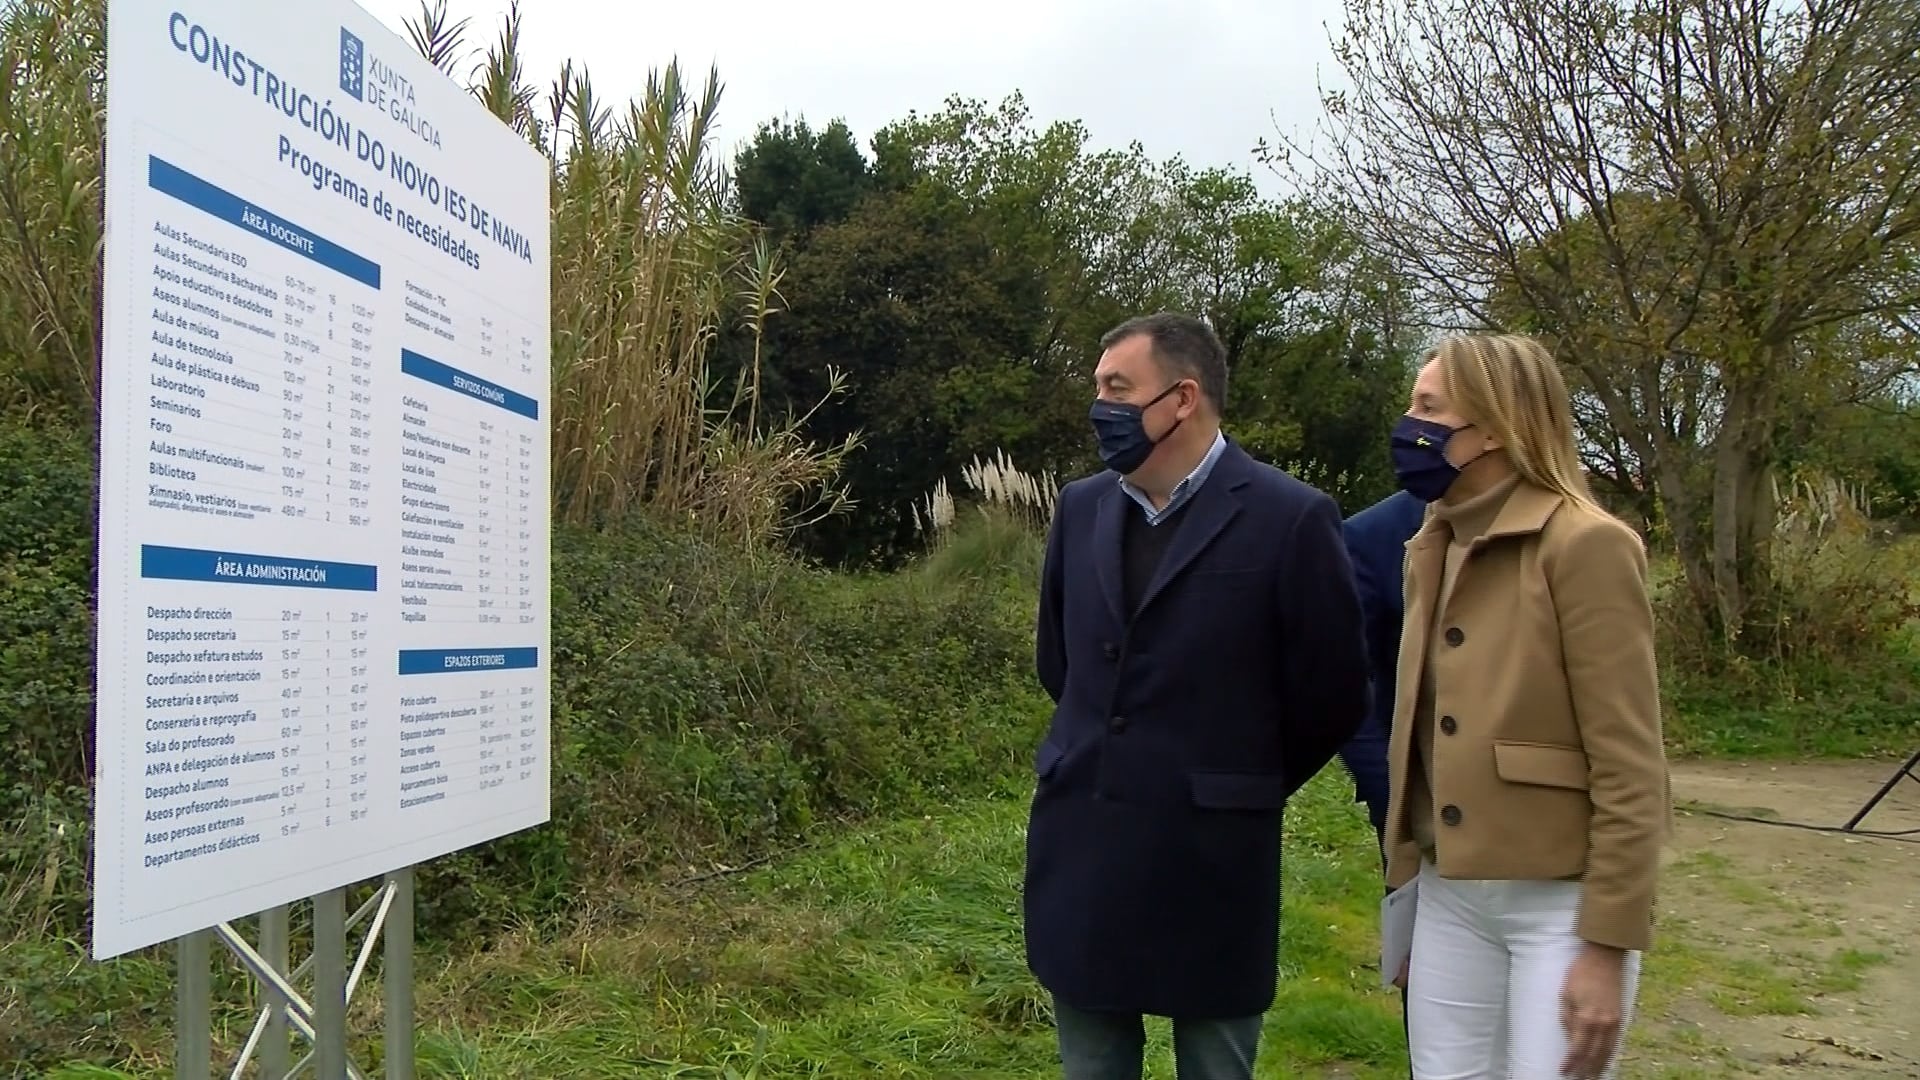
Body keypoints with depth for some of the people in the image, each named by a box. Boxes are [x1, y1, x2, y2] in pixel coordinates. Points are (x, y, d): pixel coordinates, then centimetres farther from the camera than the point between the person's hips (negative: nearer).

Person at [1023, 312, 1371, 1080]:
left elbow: (1331, 699, -4)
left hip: (1208, 860, -5)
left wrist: (1241, 788, 7)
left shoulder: (1289, 518, -11)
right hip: (1080, 851, 5)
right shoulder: (1080, 508, 6)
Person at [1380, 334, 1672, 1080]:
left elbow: (1629, 766, -16)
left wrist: (1607, 946, -16)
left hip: (1559, 903, -6)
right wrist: (1408, 880, 14)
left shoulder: (1583, 545, -14)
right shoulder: (1433, 549, 8)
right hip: (1449, 897, 7)